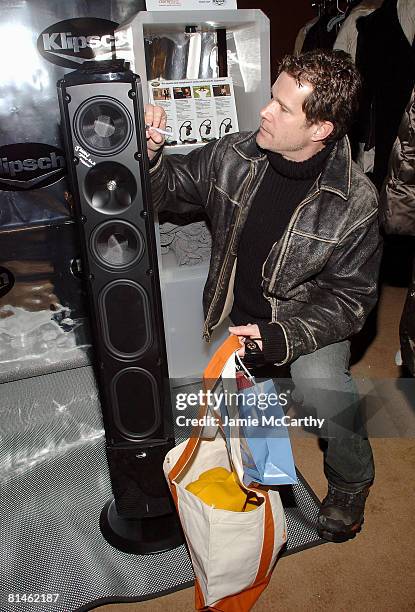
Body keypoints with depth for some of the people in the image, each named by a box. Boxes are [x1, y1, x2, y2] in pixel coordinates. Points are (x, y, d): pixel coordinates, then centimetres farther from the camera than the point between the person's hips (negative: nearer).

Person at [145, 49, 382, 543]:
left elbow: (351, 298, -12)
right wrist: (149, 152, -16)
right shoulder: (233, 156, -9)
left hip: (309, 320, -3)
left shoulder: (355, 202, -17)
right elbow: (169, 190, 6)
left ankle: (350, 483, 10)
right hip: (234, 315, 3)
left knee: (322, 389, -25)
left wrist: (282, 336, -25)